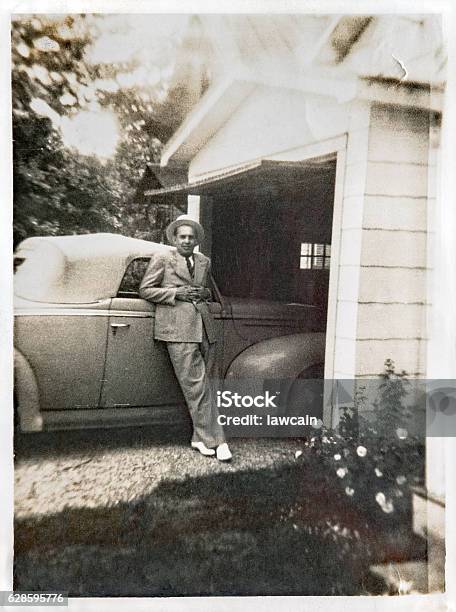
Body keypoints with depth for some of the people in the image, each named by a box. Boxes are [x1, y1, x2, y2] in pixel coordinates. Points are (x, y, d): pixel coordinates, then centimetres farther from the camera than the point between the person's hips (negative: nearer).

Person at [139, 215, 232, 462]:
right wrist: (177, 293, -8)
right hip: (178, 328, -5)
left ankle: (199, 438, 18)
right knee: (196, 385, -8)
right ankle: (214, 440, 1)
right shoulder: (162, 259, 5)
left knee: (199, 384, 7)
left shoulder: (204, 261, 19)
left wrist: (204, 292, 6)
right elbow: (145, 290, 4)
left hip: (203, 326, 5)